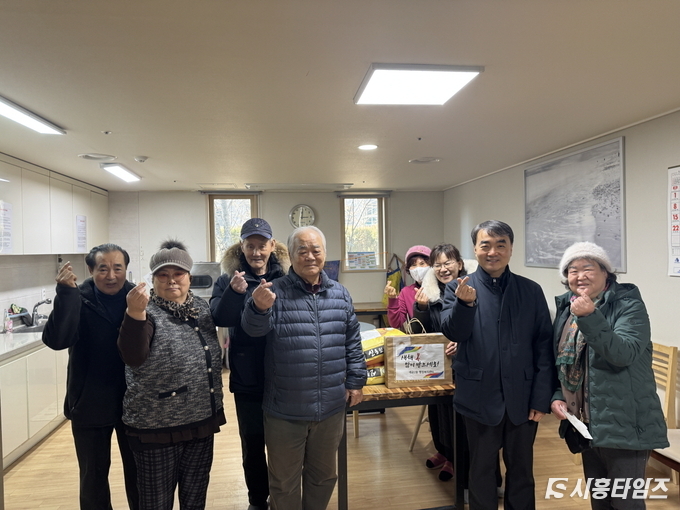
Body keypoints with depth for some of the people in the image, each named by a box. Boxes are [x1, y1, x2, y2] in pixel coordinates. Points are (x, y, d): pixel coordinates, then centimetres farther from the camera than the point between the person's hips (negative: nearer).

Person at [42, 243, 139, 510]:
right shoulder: (79, 300, -8)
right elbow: (56, 340, -26)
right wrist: (66, 293, -32)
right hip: (90, 402, 0)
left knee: (138, 470, 17)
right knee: (93, 474, 17)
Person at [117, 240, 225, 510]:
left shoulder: (203, 308, 3)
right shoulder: (148, 312, -12)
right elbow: (133, 357, -30)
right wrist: (135, 314, -45)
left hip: (202, 423, 5)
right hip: (157, 428, -4)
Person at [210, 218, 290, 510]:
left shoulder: (286, 278, -1)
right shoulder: (228, 279, -1)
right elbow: (219, 318, -14)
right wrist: (234, 292, -33)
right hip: (248, 378, 0)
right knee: (252, 444, 13)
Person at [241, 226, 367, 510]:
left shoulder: (340, 295, 3)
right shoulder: (275, 292, -9)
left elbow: (352, 343, 10)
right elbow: (253, 327, -24)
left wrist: (355, 381, 7)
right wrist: (259, 307, -45)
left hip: (331, 408, 4)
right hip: (284, 411, -3)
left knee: (324, 475, 23)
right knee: (284, 481, 16)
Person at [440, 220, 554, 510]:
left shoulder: (531, 291, 1)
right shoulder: (458, 288, -3)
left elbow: (544, 347, 1)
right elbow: (453, 333, -16)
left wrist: (541, 398, -4)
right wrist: (465, 303, -35)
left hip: (522, 399, 2)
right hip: (480, 398, -1)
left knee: (521, 470, 17)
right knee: (481, 470, 14)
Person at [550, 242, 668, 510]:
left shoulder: (628, 305, -10)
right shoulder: (566, 309, 7)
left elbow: (625, 353, -26)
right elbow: (560, 362, 15)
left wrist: (590, 317, -36)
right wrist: (556, 396, 2)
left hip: (623, 425, -6)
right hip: (585, 424, 6)